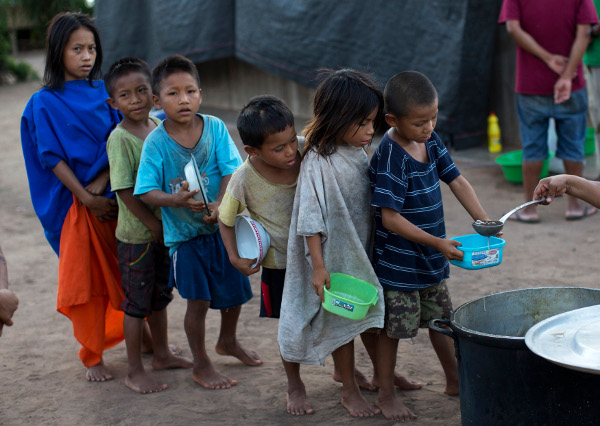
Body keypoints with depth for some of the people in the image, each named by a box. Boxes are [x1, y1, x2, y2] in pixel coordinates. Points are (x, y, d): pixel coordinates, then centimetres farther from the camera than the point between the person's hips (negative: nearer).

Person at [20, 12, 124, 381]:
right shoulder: (45, 103, -5)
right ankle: (92, 357, 17)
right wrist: (88, 199, -13)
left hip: (113, 195, 3)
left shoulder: (103, 92, 6)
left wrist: (102, 182, -12)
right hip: (76, 203, -3)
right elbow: (52, 158, -8)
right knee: (85, 281, 3)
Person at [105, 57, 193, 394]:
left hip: (164, 230, 6)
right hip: (136, 234, -6)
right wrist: (154, 225, -16)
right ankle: (135, 372, 15)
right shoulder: (120, 139, -18)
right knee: (137, 302, 3)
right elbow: (125, 191, -20)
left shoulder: (160, 127, 1)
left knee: (160, 296, 20)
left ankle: (162, 354, 37)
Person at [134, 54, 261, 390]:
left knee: (235, 290, 17)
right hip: (184, 232, -3)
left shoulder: (215, 127, -8)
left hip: (223, 225, 3)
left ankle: (228, 341, 47)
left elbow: (231, 171, -13)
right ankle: (201, 365, 21)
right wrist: (177, 200, -33)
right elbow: (147, 191, -14)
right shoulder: (156, 142, -13)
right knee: (198, 300, 0)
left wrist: (220, 204, -30)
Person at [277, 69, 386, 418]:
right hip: (336, 256, -7)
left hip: (364, 251, 7)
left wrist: (374, 251, 18)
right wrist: (318, 266, -22)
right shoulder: (318, 162, -23)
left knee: (368, 313, 20)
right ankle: (349, 390, 21)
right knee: (343, 321, 7)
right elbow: (311, 220, -22)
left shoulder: (360, 153, 0)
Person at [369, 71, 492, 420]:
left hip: (432, 259, 8)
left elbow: (456, 181, 5)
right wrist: (438, 242, -26)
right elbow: (390, 218, -26)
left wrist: (484, 220, -8)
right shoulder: (390, 158, -25)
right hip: (399, 263, -7)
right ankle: (387, 393, 24)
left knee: (440, 319, 21)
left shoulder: (431, 140, -1)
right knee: (394, 327, 7)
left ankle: (455, 380, 38)